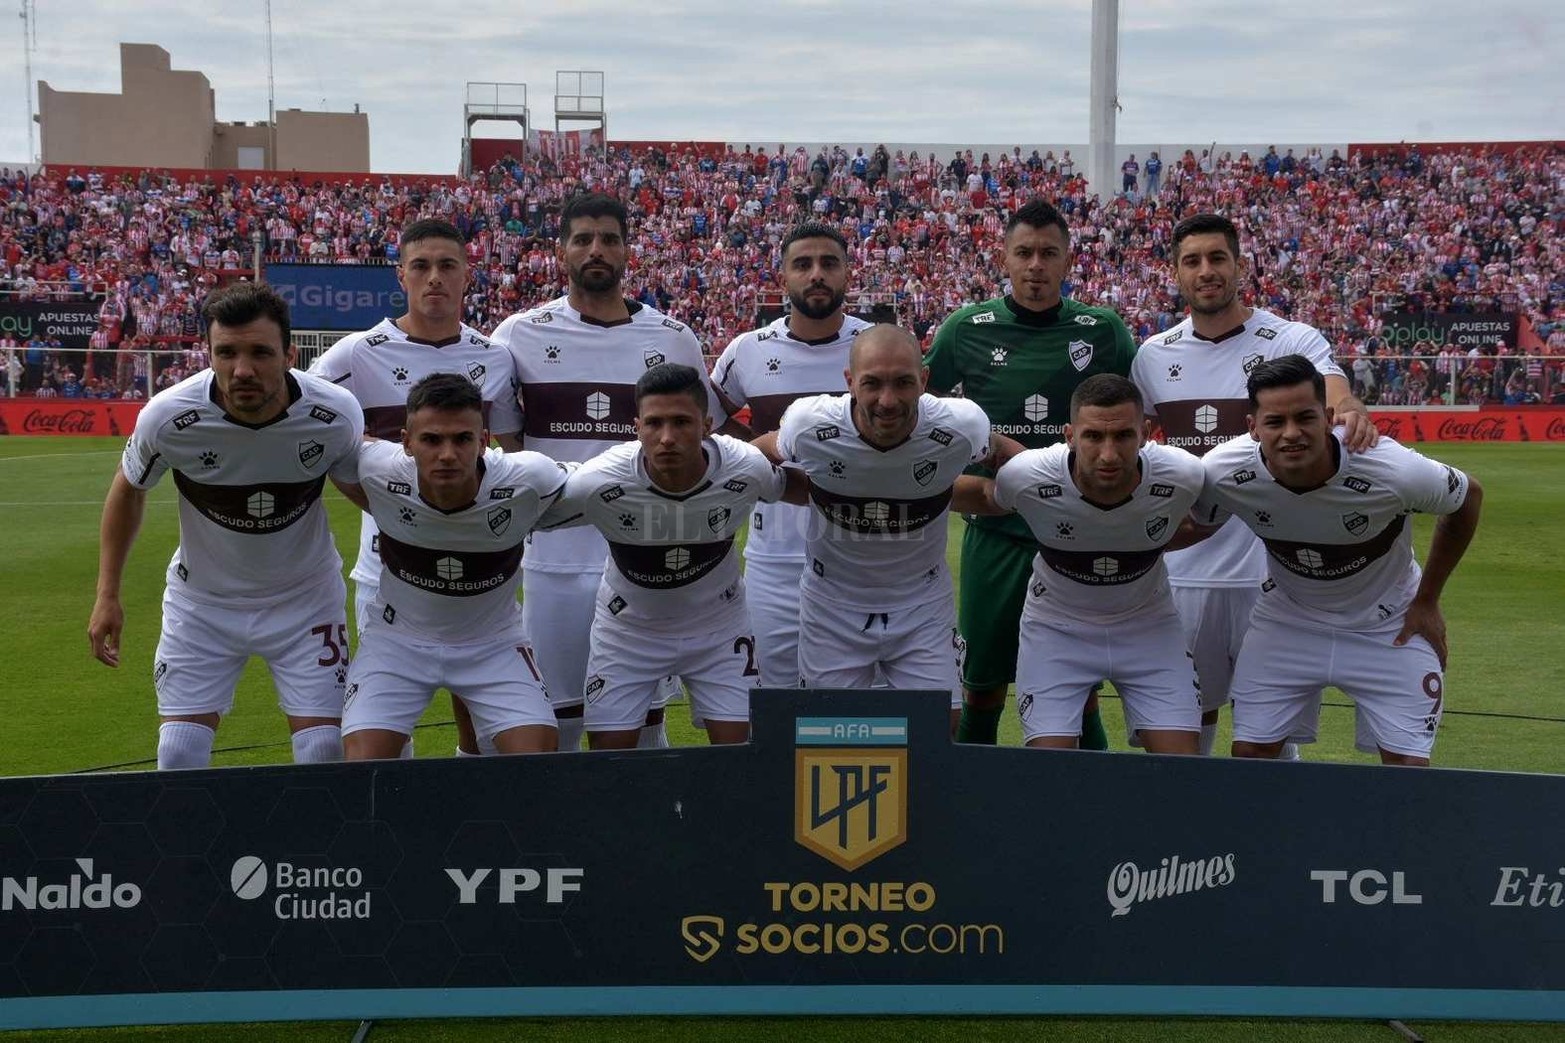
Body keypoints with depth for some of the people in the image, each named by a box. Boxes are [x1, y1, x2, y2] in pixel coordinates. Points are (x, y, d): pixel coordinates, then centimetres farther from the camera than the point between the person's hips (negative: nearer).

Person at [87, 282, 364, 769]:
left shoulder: (336, 414, -24)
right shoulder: (167, 417, -24)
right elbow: (128, 490, -2)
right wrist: (107, 594, 0)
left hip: (306, 597, 0)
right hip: (202, 601, 0)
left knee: (323, 753, -3)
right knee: (179, 755, -1)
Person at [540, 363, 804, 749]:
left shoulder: (746, 468, -25)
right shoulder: (599, 482, -31)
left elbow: (796, 488, -1)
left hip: (718, 627, 1)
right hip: (628, 628, -1)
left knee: (738, 743, -1)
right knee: (608, 749, 2)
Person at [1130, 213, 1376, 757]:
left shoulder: (1293, 340, -5)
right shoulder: (1153, 355, 6)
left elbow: (1334, 395, -24)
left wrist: (1351, 413, -46)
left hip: (1272, 569, -3)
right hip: (1182, 570, 3)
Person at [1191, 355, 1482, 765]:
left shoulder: (1392, 468, -30)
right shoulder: (1223, 471, -25)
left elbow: (1468, 497, -8)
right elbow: (1194, 525, -1)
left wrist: (1427, 601, -2)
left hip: (1390, 628, -1)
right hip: (1285, 620, 2)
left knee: (1409, 765, -4)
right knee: (1250, 754, 0)